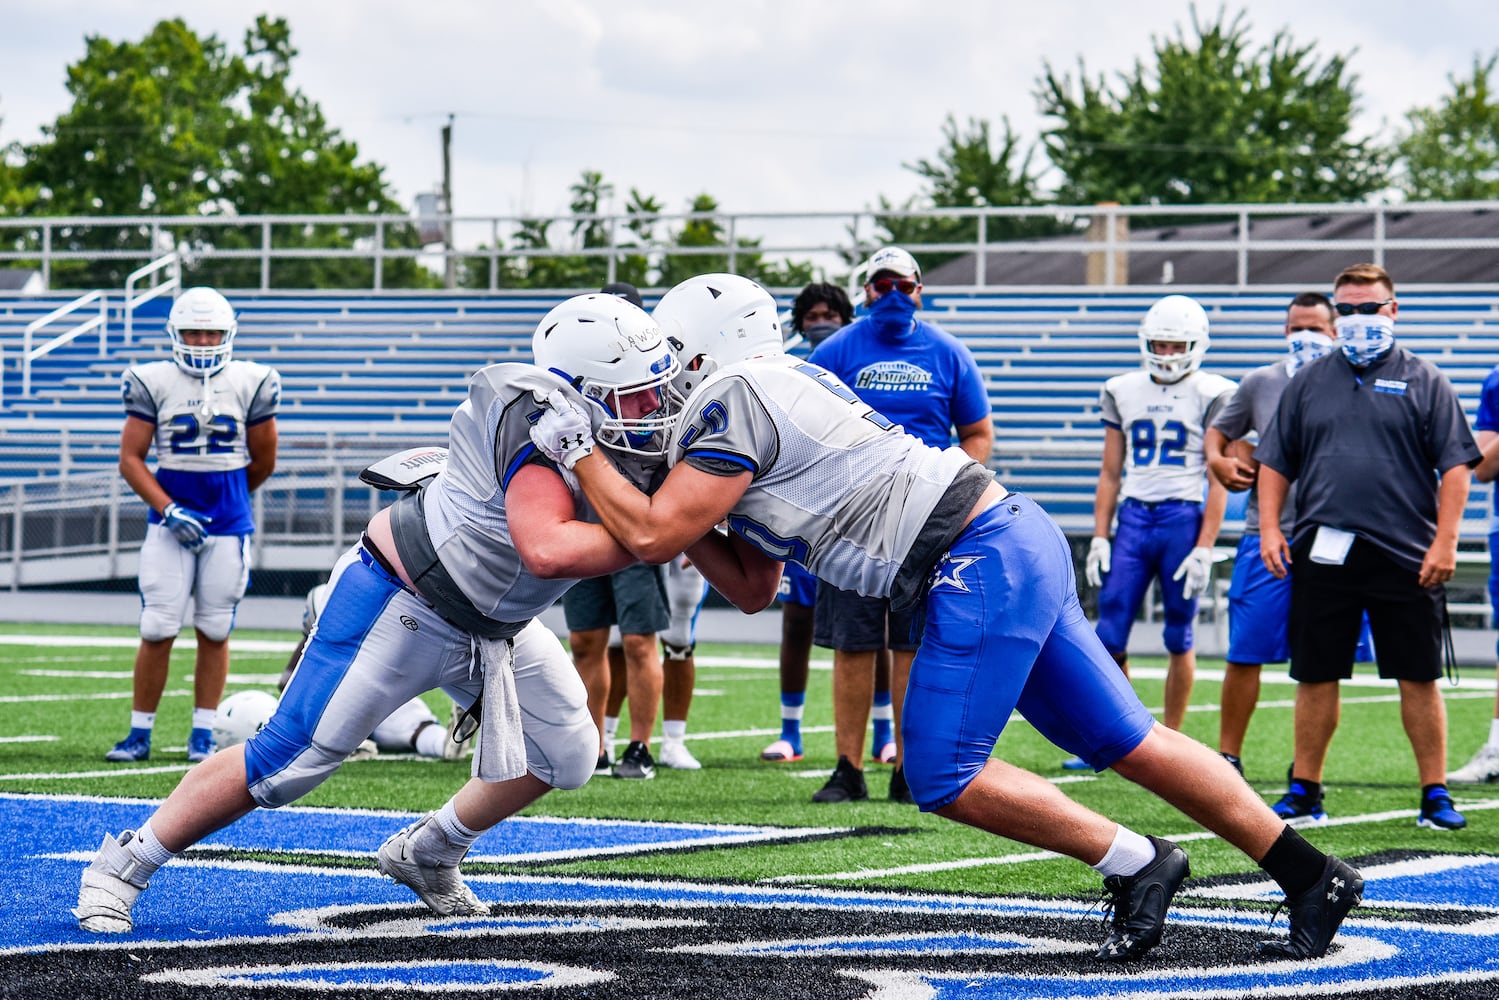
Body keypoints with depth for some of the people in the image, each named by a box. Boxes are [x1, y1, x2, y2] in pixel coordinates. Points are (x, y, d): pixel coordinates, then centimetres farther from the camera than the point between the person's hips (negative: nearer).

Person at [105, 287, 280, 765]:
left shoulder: (250, 384, 1)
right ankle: (139, 733, 5)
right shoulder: (153, 383, -2)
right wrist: (168, 510, -12)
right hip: (170, 525, -1)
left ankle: (203, 734, 13)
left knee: (214, 631, 5)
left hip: (228, 527, 1)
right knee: (158, 631, -4)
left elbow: (263, 462, 12)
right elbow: (130, 458, -2)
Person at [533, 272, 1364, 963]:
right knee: (1128, 744, 11)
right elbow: (752, 589, 24)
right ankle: (1313, 878, 13)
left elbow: (652, 538, -11)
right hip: (1016, 538, 10)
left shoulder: (735, 401, -8)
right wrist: (670, 499, 19)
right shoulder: (776, 395, 21)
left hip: (980, 564, -10)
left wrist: (579, 452, 1)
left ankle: (1134, 863, 2)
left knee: (944, 779, -8)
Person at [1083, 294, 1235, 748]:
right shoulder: (1123, 392, 12)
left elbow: (1218, 482, -3)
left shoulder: (1211, 395, -1)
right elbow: (1110, 474, 15)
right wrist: (1099, 539, 7)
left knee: (1178, 639, 4)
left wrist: (1204, 549, -10)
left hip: (1183, 519, -3)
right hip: (1133, 518, 4)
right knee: (1109, 637, -2)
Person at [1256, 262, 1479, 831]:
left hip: (1405, 559, -2)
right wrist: (1269, 528, 5)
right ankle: (1304, 793, 15)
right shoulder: (1309, 383, 13)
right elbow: (1275, 462, 17)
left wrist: (1445, 541, -8)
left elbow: (1455, 465, 1)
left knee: (1419, 678, 0)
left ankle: (1435, 794, 8)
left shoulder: (1423, 382, 5)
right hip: (1323, 553, 3)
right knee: (1316, 676, 6)